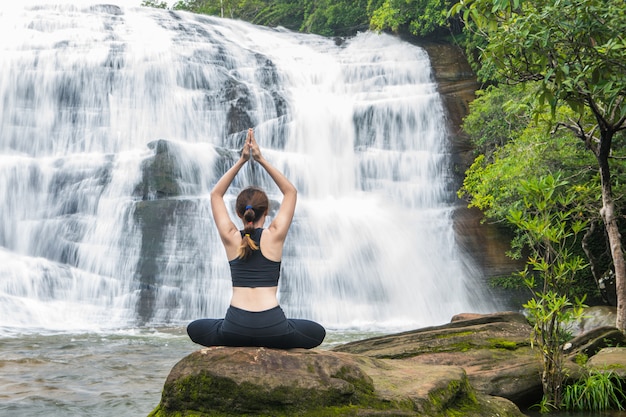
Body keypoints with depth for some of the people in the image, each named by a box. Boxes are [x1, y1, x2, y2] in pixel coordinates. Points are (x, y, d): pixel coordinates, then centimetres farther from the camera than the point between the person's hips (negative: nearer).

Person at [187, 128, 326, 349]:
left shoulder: (230, 238, 7)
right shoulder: (274, 236, 4)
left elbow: (216, 194, 21)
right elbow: (291, 192, 17)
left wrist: (241, 160, 17)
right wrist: (261, 159, 13)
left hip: (235, 329, 1)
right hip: (273, 328, -1)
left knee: (194, 329, 31)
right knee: (317, 332, 28)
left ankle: (237, 344, 5)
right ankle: (273, 346, 3)